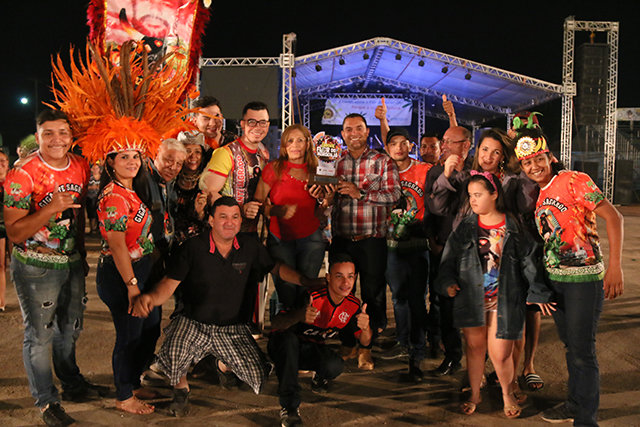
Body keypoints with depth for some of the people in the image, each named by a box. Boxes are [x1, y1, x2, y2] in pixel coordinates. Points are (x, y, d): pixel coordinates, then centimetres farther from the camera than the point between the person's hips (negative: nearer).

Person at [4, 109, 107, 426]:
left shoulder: (81, 167, -1)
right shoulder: (23, 175, -19)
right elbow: (14, 233, -20)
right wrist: (50, 209, -32)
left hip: (72, 263, 6)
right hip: (35, 268, -5)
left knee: (70, 328, 20)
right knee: (40, 335, 5)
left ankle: (72, 384, 41)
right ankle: (46, 401, 23)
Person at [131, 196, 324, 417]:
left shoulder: (250, 246, -1)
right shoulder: (192, 248, -9)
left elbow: (277, 267, 10)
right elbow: (169, 283, -10)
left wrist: (306, 281, -7)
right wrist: (150, 297, -33)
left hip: (233, 329, 3)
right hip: (193, 324, -2)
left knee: (259, 377, -12)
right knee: (172, 360, -31)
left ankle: (225, 365, 28)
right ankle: (181, 389, 11)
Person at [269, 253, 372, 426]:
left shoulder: (353, 305, -9)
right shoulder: (312, 297, -27)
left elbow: (365, 342, -1)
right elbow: (275, 323, -33)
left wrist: (365, 328, -26)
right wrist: (299, 316, -54)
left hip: (311, 350, 4)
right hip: (284, 346, -4)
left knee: (335, 366, -29)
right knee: (288, 338, -39)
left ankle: (320, 377, 12)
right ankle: (289, 407, -34)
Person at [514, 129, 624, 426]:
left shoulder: (574, 180, -11)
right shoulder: (535, 196, 10)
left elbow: (613, 217, -17)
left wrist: (615, 266, -24)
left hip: (584, 278, -7)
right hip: (553, 279, 7)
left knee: (582, 351, -3)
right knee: (569, 345, 18)